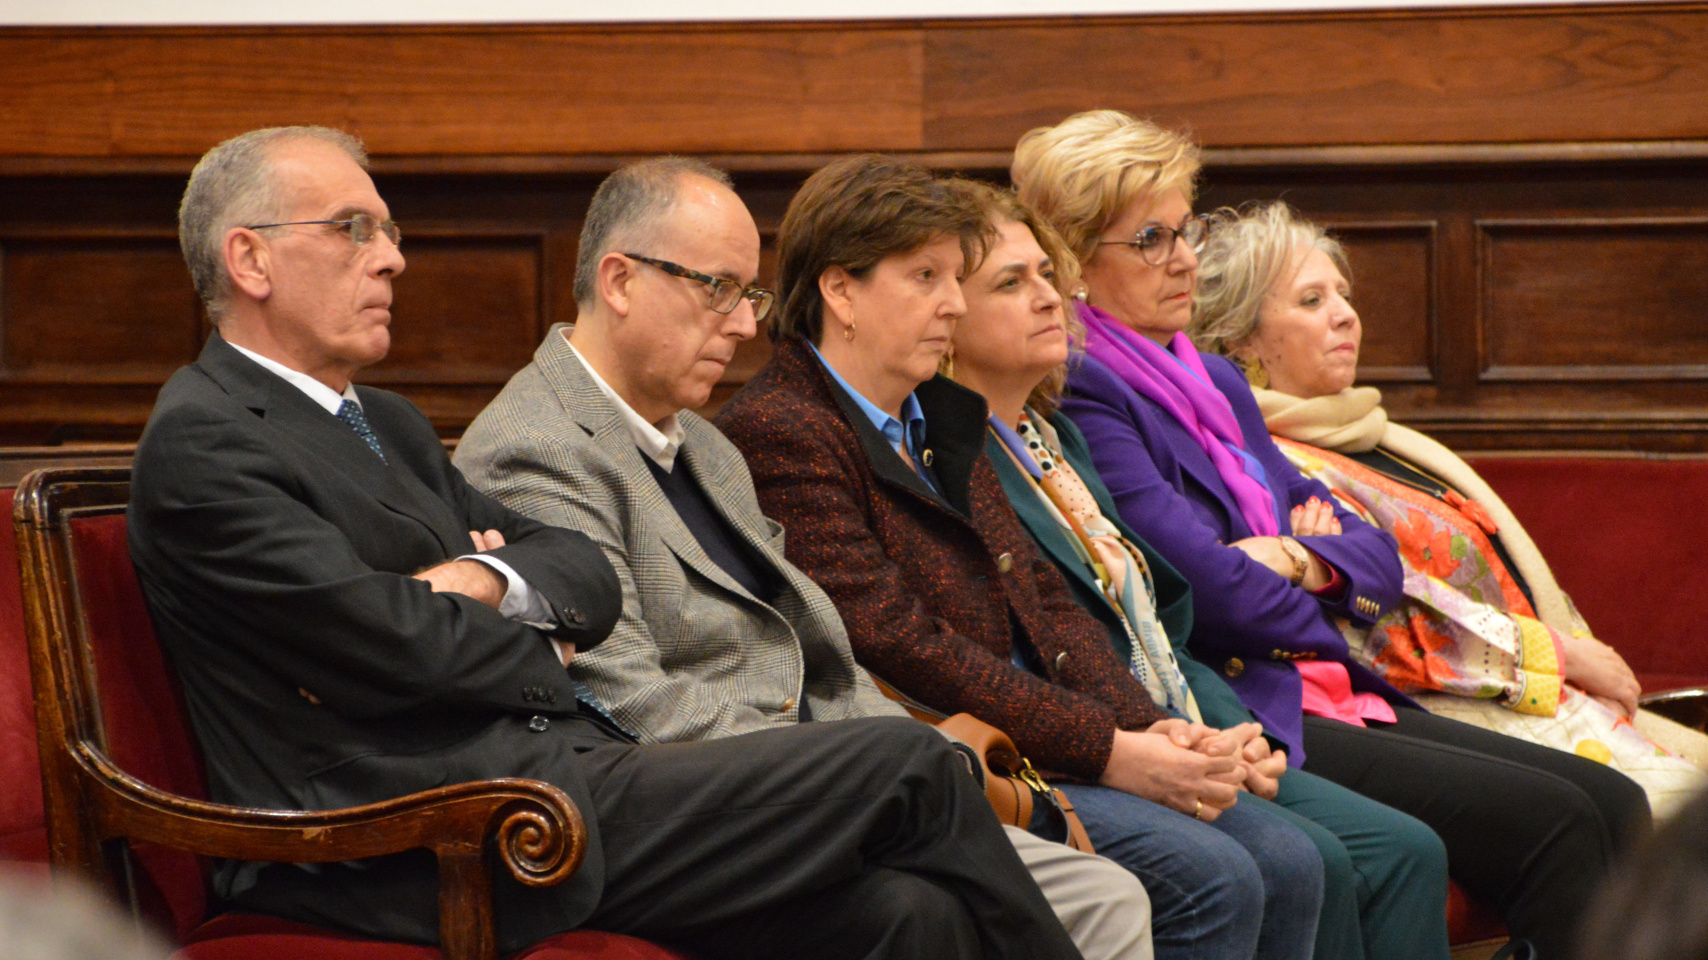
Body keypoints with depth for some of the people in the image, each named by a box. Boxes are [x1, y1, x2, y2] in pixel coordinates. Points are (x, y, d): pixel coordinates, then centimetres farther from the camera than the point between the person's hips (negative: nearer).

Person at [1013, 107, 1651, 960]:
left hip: (1333, 696, 9)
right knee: (1552, 822, -19)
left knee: (1614, 806, -7)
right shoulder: (1081, 396, -9)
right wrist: (1313, 603, 4)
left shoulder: (1217, 383, 21)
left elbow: (1376, 556, 20)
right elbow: (1211, 588, -18)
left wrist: (1311, 563, -3)